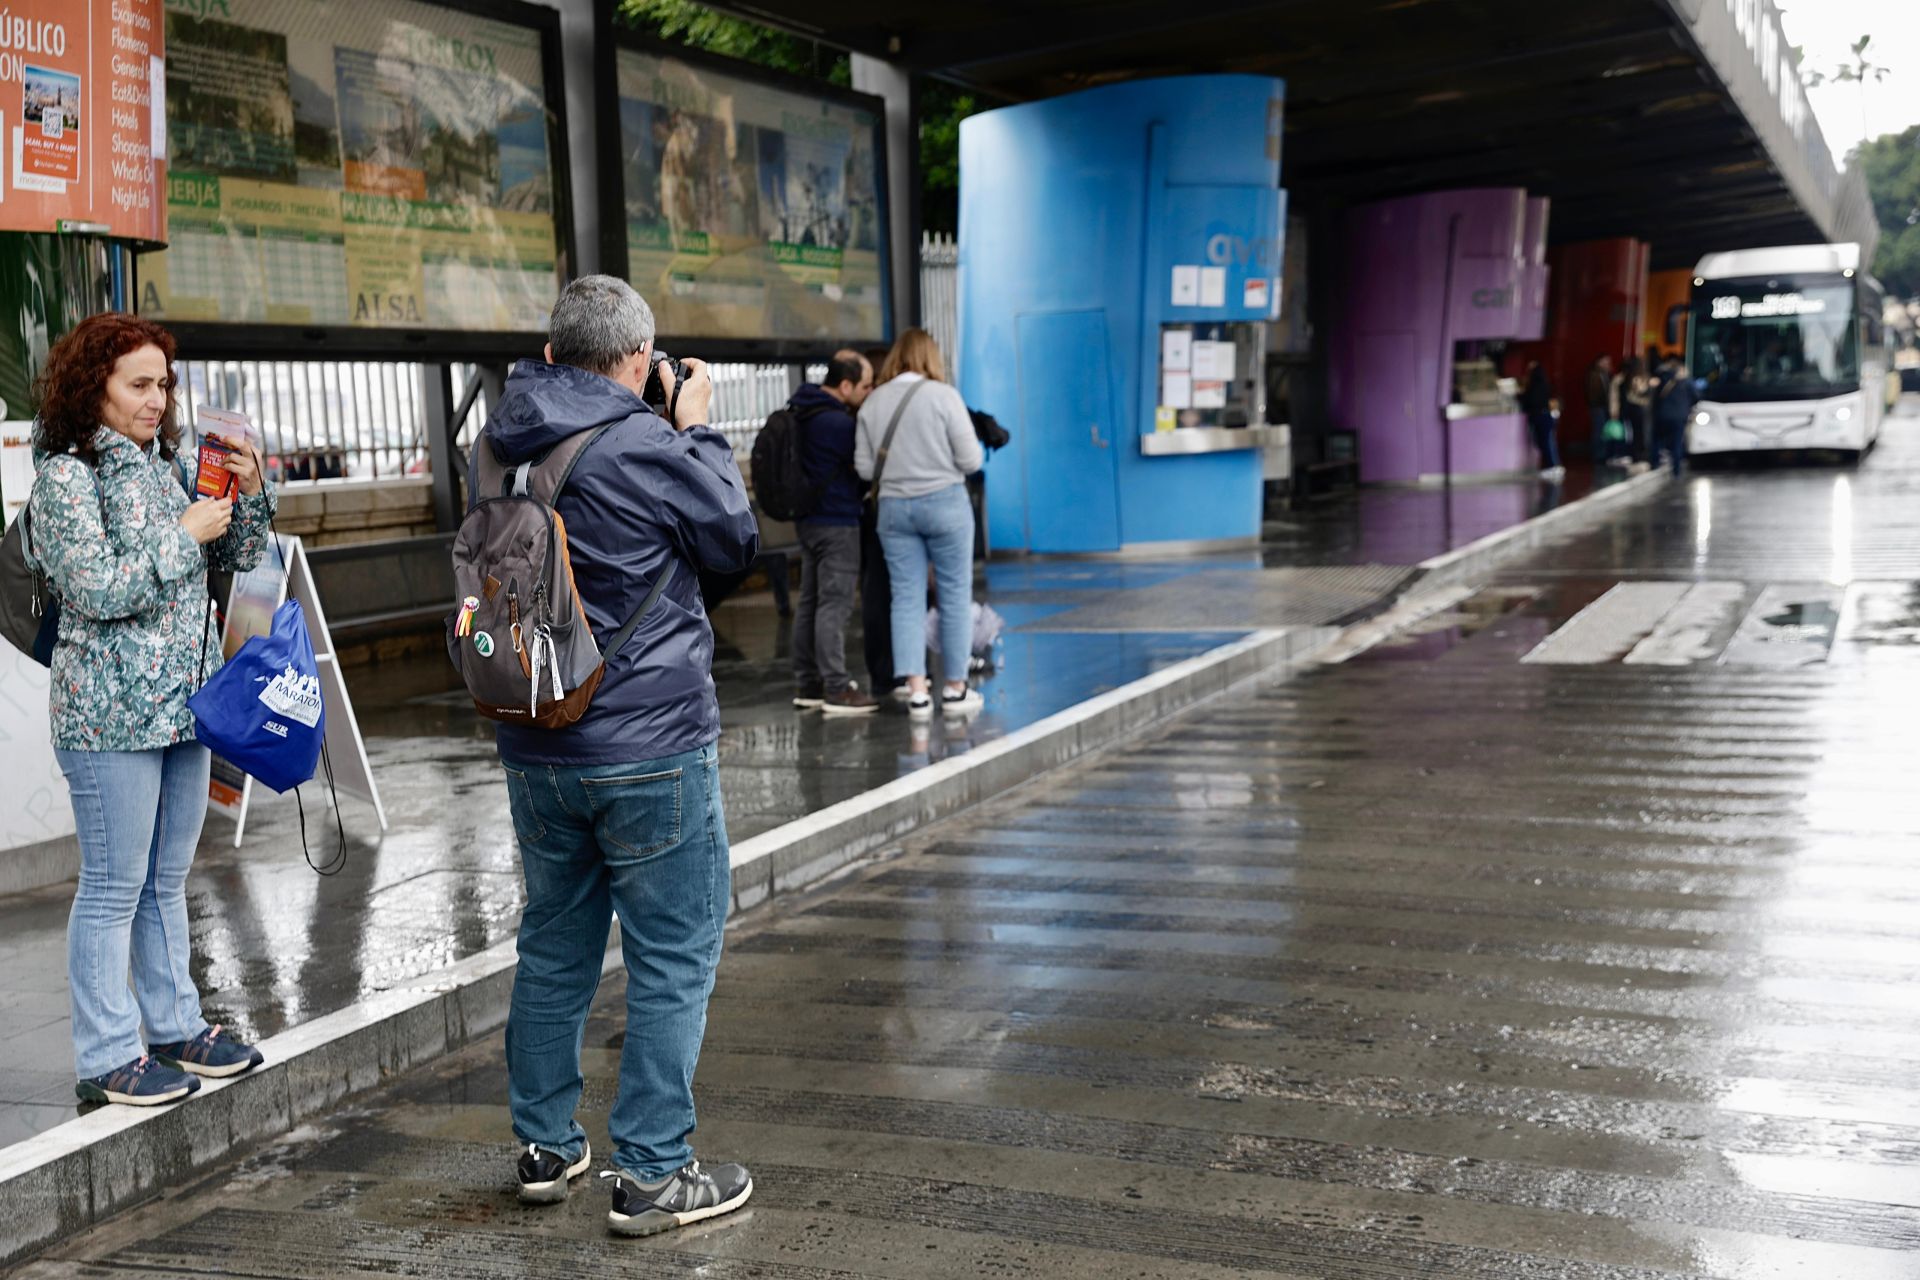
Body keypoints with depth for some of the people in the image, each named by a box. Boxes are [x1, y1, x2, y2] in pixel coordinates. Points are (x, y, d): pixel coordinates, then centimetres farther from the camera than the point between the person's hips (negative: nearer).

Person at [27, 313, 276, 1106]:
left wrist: (250, 492, 0)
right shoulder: (64, 475, -10)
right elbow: (100, 589, -19)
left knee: (167, 879, 16)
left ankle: (175, 1025, 27)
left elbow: (236, 557, 16)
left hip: (183, 704, 7)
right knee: (114, 887, -1)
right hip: (110, 714, -7)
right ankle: (108, 1057, 8)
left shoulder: (165, 463, 11)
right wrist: (184, 535, -14)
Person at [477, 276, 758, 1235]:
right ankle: (651, 1174, 7)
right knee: (672, 958, 3)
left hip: (535, 749, 7)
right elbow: (737, 542, -2)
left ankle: (545, 1146, 29)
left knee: (553, 946, 18)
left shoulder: (494, 448, 3)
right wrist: (698, 430, 8)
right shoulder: (648, 448, -15)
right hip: (650, 750, -6)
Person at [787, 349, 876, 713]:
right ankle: (836, 689, -5)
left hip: (809, 518, 10)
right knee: (834, 605, -7)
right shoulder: (838, 423, -21)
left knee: (809, 602, 12)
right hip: (837, 522, -10)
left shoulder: (802, 410, 9)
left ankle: (807, 684, 18)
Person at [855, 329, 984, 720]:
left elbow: (865, 468, 3)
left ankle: (916, 690, 0)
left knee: (906, 598, 6)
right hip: (944, 502, -3)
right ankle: (955, 688, 12)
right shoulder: (943, 395, -8)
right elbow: (971, 460, -8)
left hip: (893, 507, 3)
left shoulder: (873, 401, 2)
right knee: (955, 595, 7)